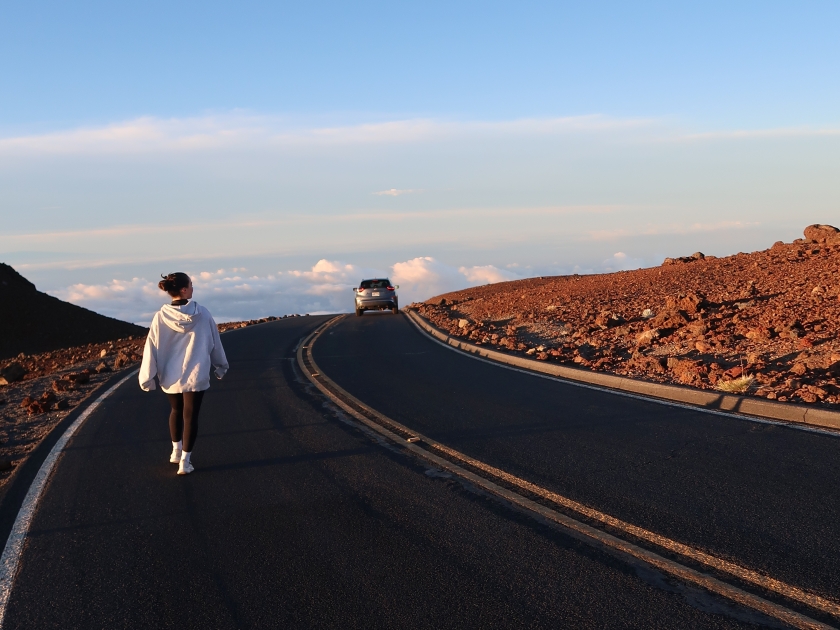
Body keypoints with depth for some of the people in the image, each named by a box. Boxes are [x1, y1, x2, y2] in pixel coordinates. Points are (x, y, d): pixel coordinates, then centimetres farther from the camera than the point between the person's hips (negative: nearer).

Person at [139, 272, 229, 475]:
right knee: (190, 415, 8)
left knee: (176, 411, 24)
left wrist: (147, 378, 2)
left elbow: (151, 349, -7)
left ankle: (176, 451, 36)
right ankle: (185, 461, 10)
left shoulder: (160, 317, -11)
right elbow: (215, 343, 1)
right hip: (196, 376, -2)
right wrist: (220, 366, 17)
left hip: (170, 376, 2)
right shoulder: (202, 314, -11)